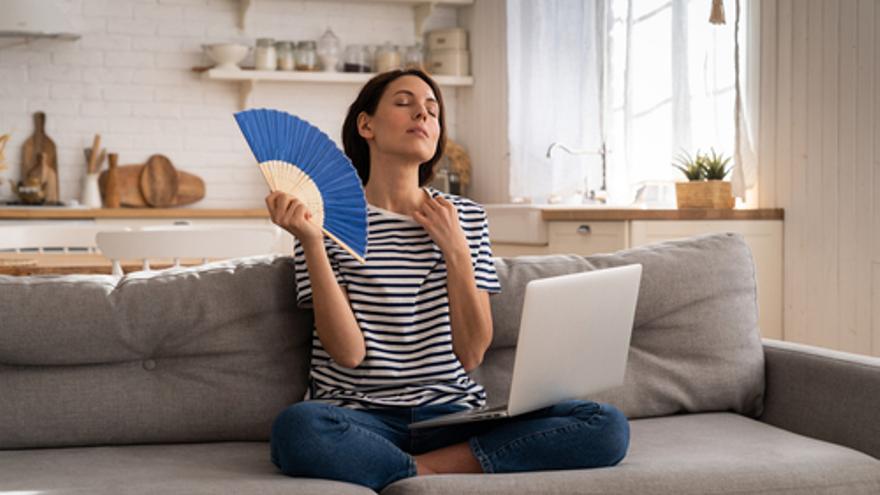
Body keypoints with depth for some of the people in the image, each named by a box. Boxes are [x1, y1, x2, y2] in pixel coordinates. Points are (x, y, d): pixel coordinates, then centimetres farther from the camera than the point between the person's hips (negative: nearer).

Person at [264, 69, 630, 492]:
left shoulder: (467, 218, 12)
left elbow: (471, 355, 4)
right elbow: (349, 353, -9)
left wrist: (455, 251, -4)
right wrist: (311, 243, -16)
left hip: (453, 412, 4)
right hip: (361, 418, -3)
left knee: (607, 425, -19)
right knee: (296, 428, -39)